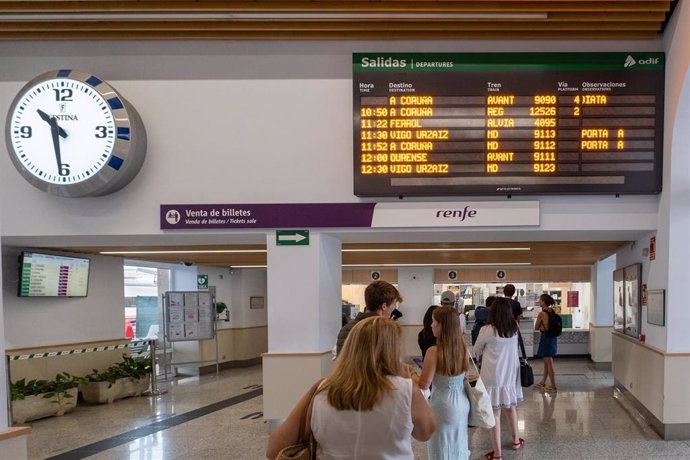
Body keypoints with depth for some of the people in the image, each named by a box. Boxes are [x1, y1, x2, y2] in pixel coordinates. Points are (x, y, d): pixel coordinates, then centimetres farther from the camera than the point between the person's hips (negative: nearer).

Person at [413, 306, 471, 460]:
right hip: (462, 403, 6)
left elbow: (423, 385, -18)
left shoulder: (434, 352, -23)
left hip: (444, 406, -6)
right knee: (459, 447, 21)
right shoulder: (463, 348, -5)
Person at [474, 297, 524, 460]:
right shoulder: (514, 329, -1)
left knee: (495, 413, 1)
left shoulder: (487, 330, -13)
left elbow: (476, 351, 3)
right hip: (511, 374, 5)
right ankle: (516, 440, 41)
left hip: (494, 376, -5)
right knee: (511, 407, 23)